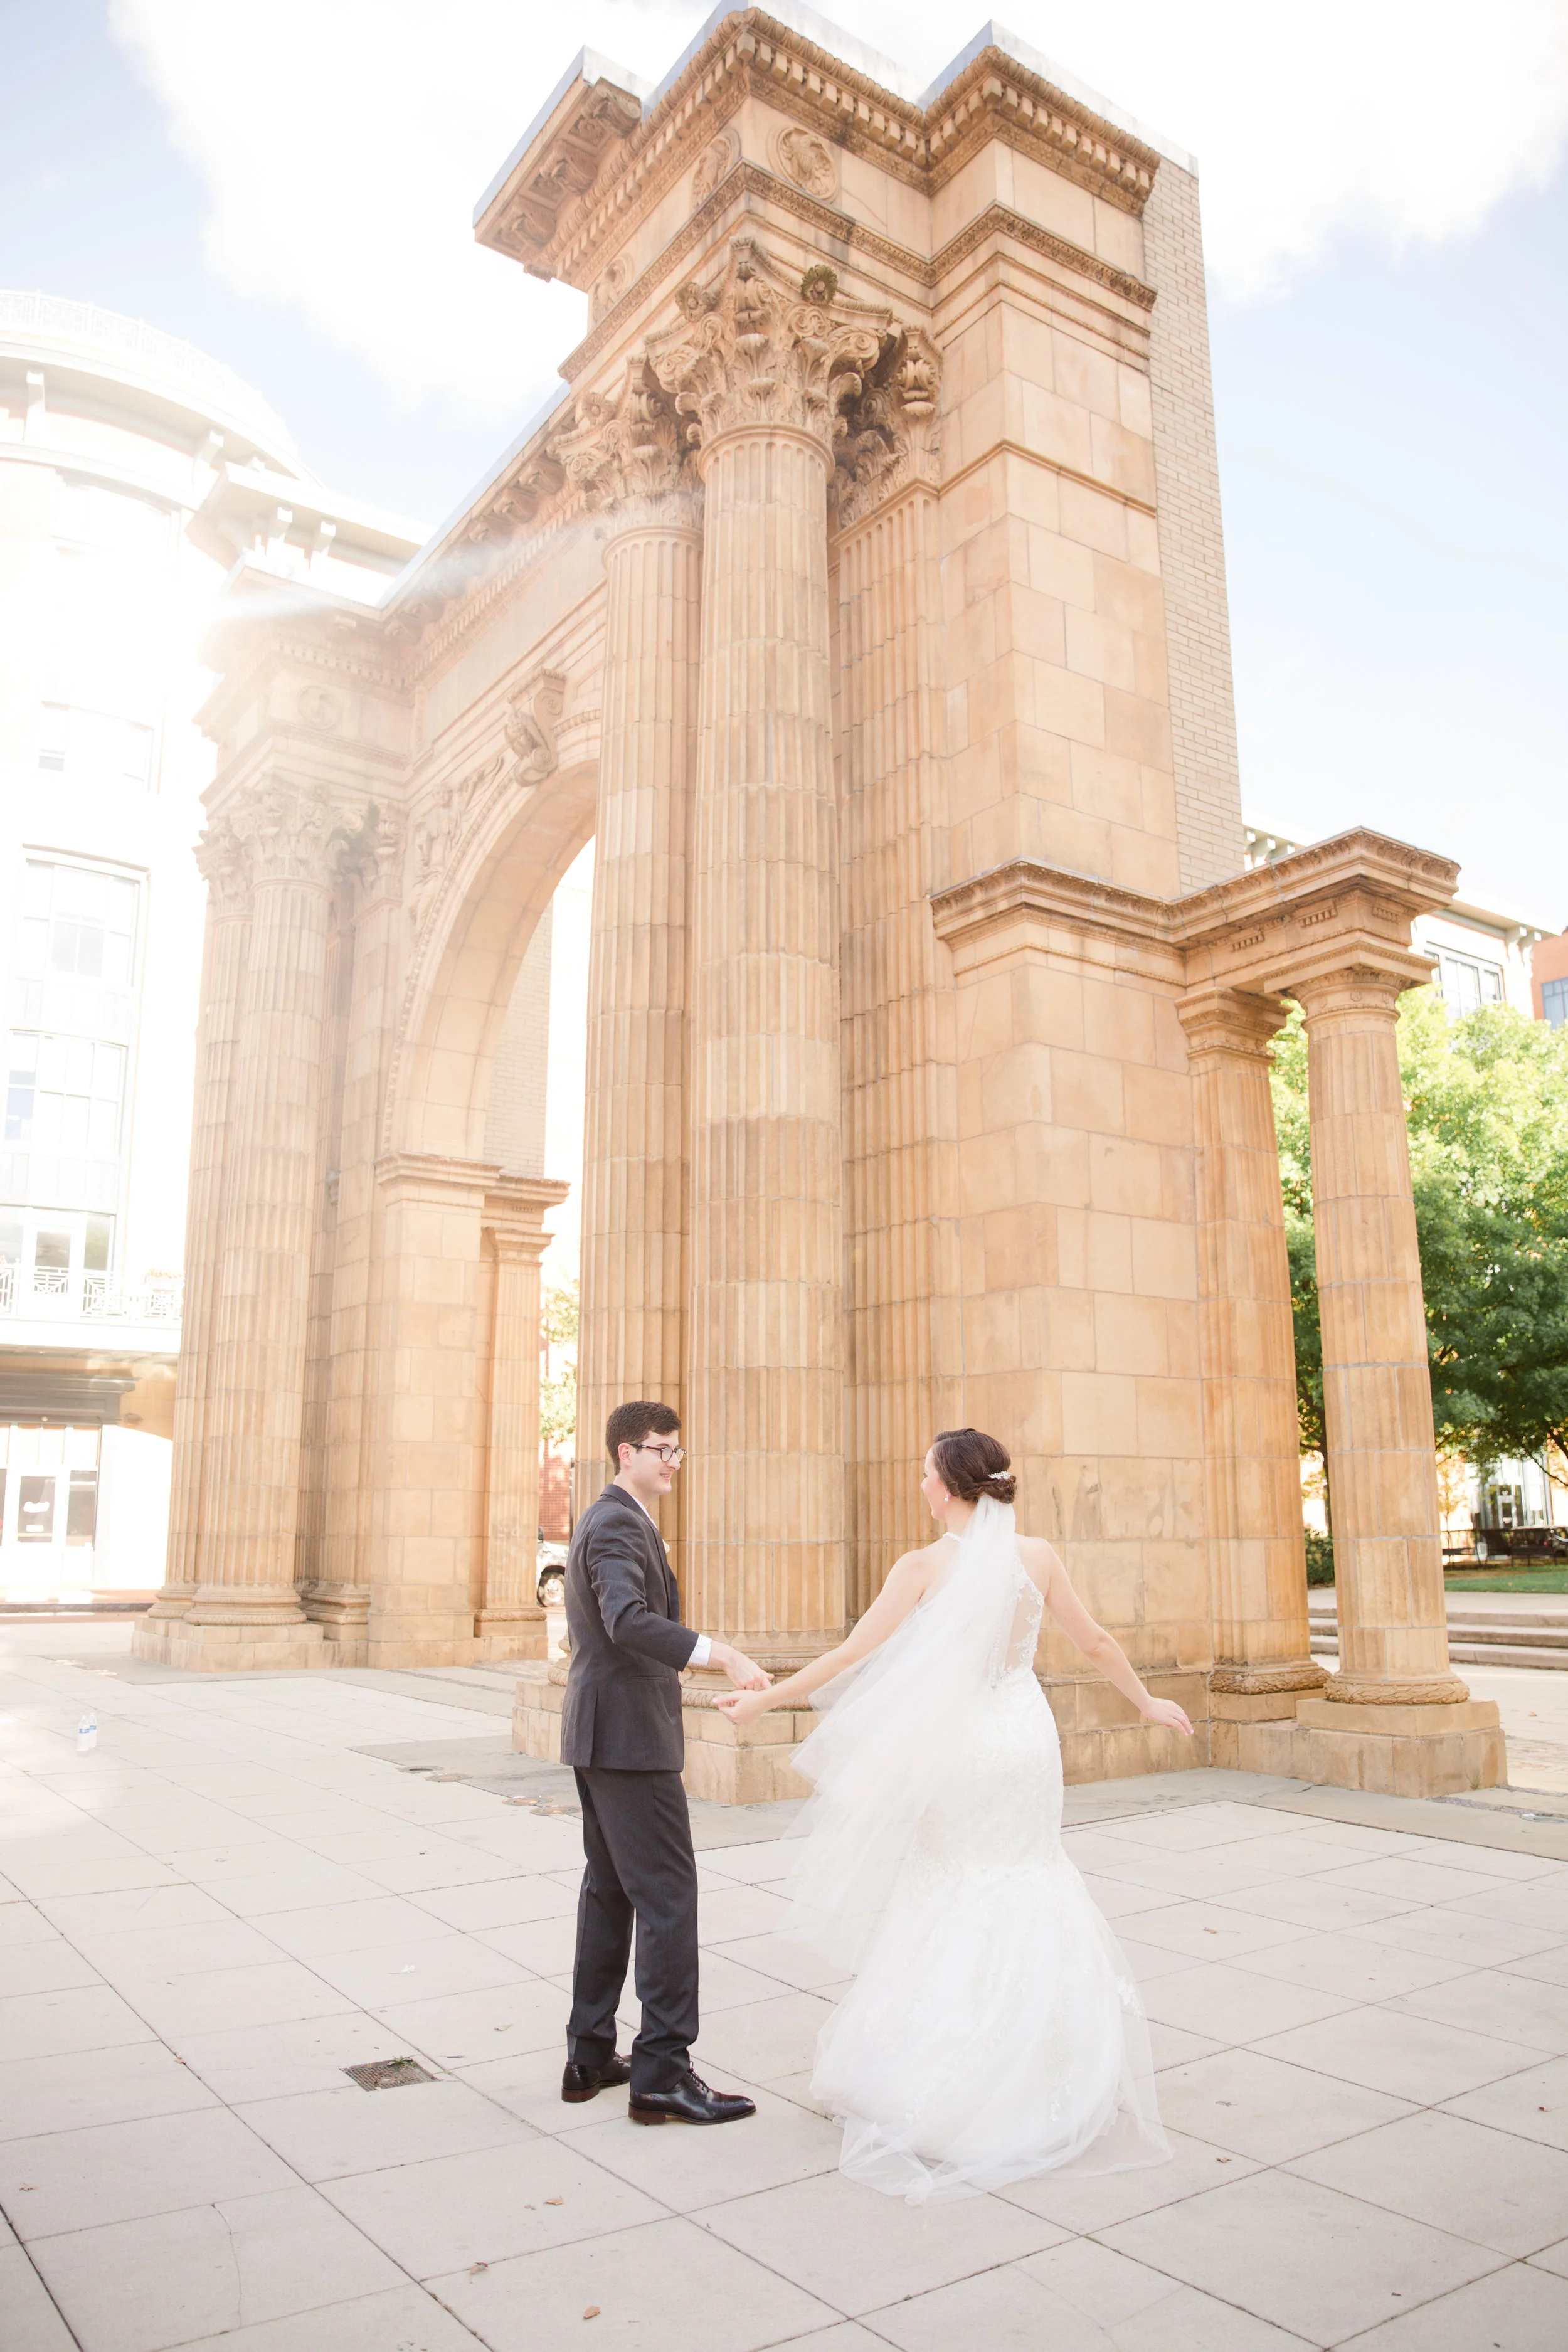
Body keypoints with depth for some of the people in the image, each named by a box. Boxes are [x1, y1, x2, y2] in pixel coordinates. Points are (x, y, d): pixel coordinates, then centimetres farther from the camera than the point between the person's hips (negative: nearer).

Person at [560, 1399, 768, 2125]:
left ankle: (590, 2055, 23)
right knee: (667, 1894, -6)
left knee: (609, 1889, 15)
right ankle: (663, 2072, -2)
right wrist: (722, 1655, -42)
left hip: (600, 1735, 11)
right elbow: (629, 1621, -33)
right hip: (630, 1736, -11)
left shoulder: (604, 1519, 17)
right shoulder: (617, 1524, -17)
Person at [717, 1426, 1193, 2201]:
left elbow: (851, 1656, -13)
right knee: (1024, 1890, 17)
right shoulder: (1037, 1556, -5)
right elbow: (1095, 1642, 3)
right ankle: (1046, 2082, 23)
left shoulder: (924, 1566, -13)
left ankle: (935, 2086, 23)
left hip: (955, 1747, -3)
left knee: (951, 1902, 13)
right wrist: (1147, 1703, 20)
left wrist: (763, 1699, -5)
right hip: (1025, 1738, 3)